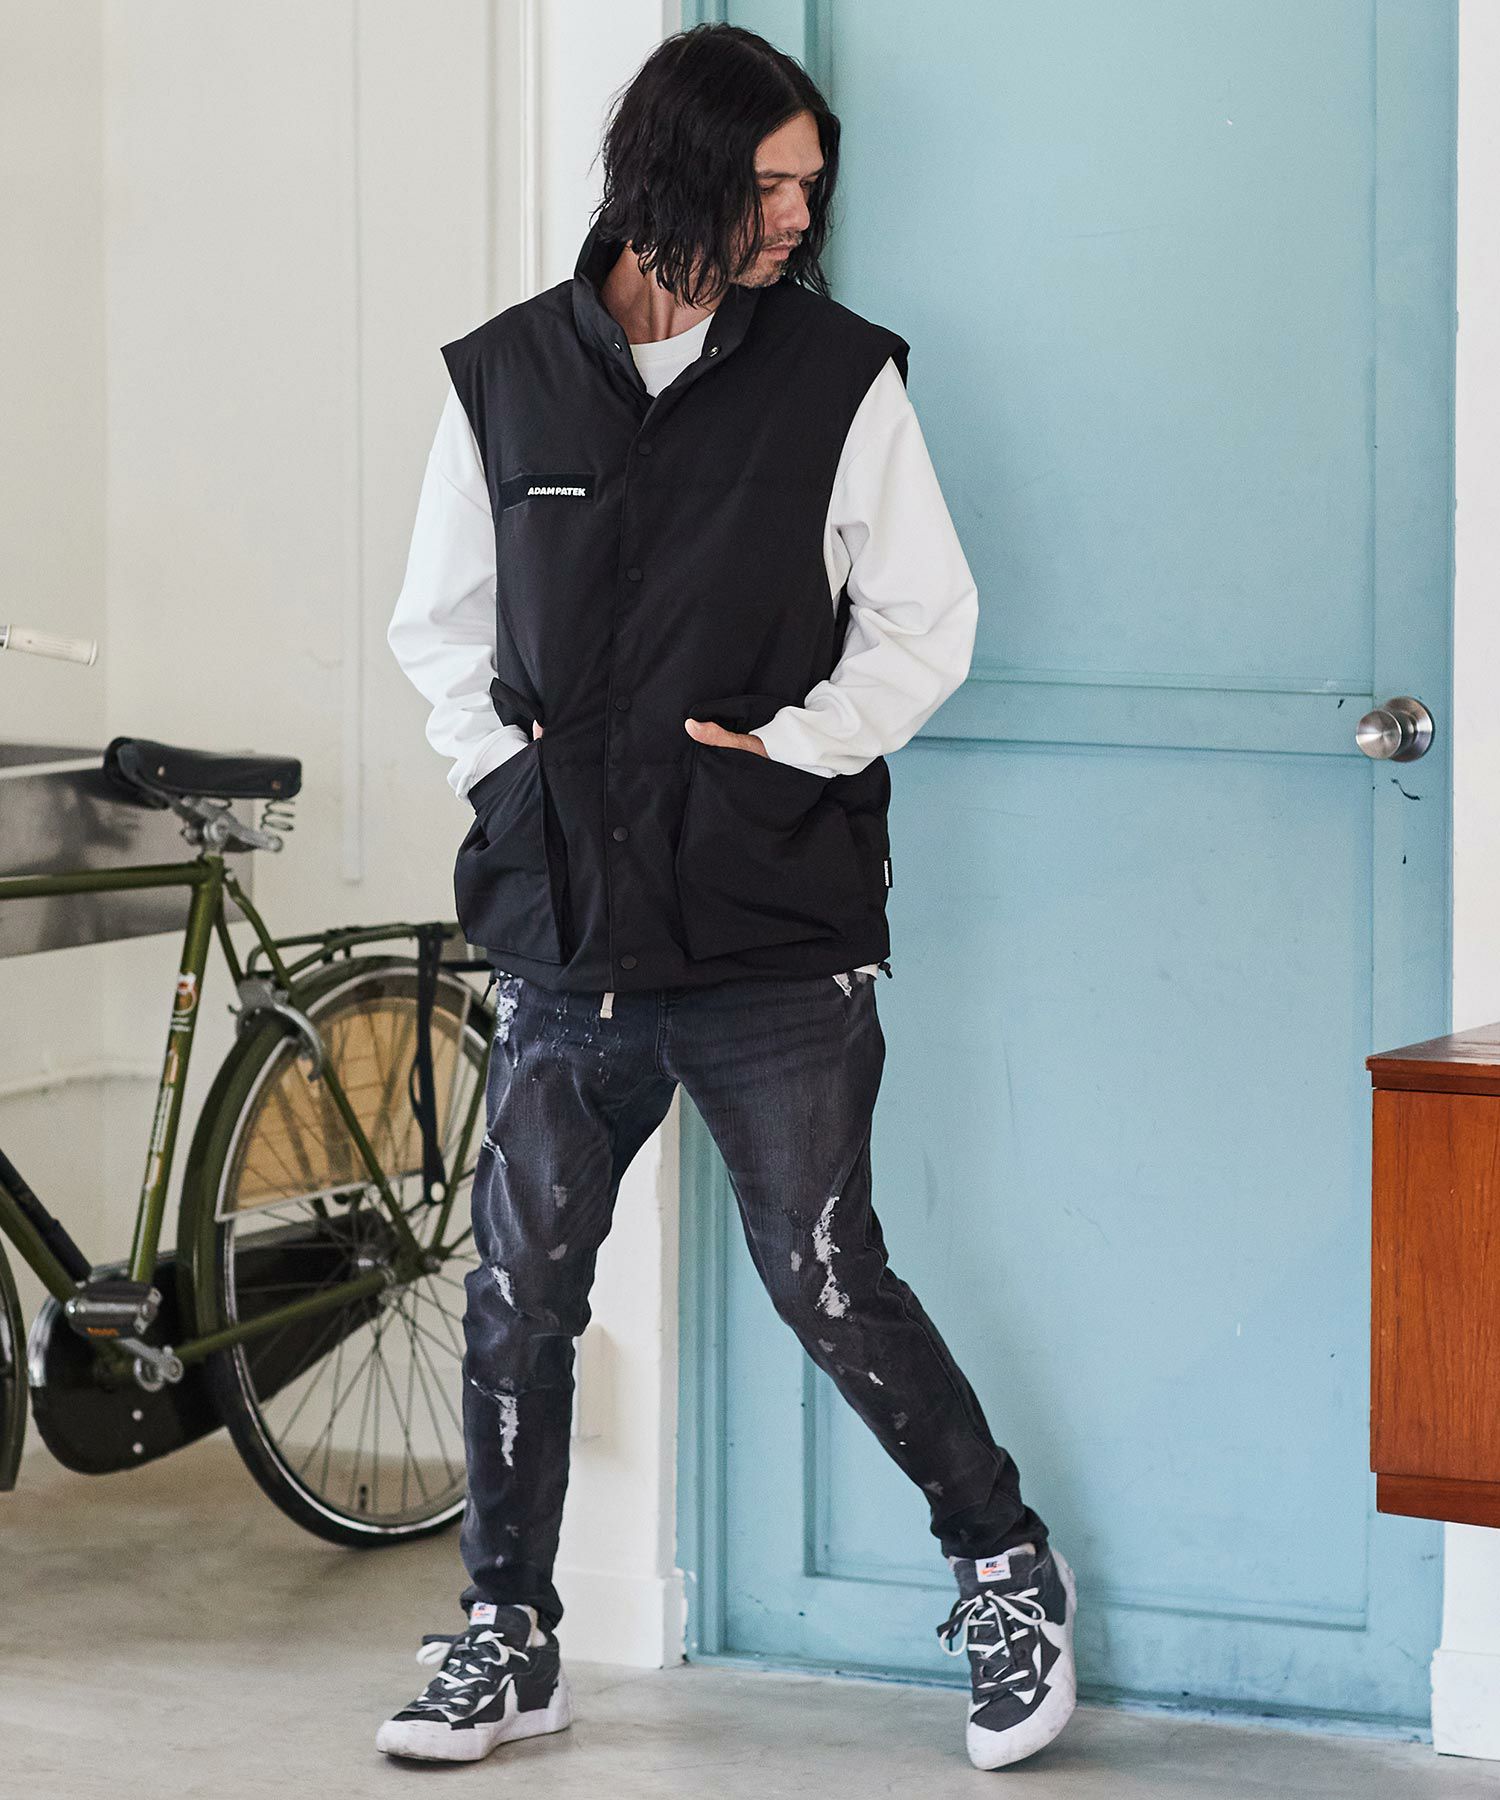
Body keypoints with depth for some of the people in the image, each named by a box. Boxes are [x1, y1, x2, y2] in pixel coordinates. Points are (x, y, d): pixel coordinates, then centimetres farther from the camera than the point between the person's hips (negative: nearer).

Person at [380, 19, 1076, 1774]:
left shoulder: (840, 378, 0)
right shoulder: (503, 377, 6)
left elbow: (925, 626, 4)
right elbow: (440, 627, 15)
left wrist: (786, 749, -7)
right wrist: (505, 768, 2)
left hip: (774, 938, -3)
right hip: (563, 933, 3)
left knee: (831, 1286, -3)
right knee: (519, 1293, 5)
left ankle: (1006, 1568, 17)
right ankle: (509, 1642, 19)